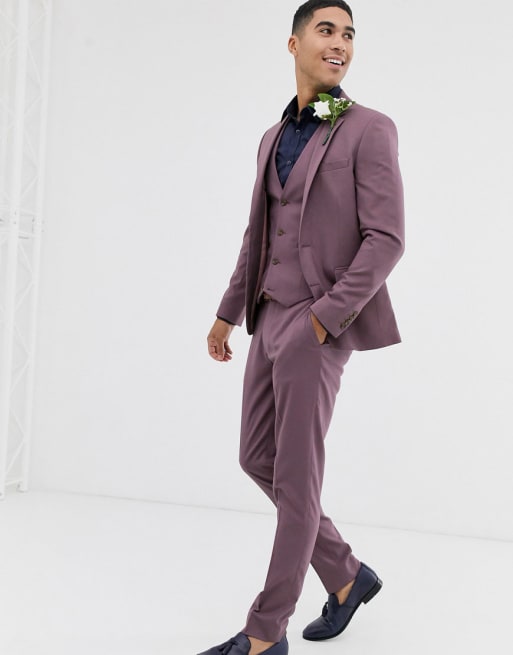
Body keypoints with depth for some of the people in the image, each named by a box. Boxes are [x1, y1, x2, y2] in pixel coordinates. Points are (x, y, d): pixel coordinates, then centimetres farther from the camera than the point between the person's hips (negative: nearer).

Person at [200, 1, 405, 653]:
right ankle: (346, 574, 28)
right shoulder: (275, 138, 15)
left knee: (295, 476, -2)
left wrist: (323, 318, -19)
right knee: (257, 458, 11)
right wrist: (228, 314, 18)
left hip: (322, 323, -8)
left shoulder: (369, 130, -6)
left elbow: (387, 240, -14)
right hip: (272, 317, 8)